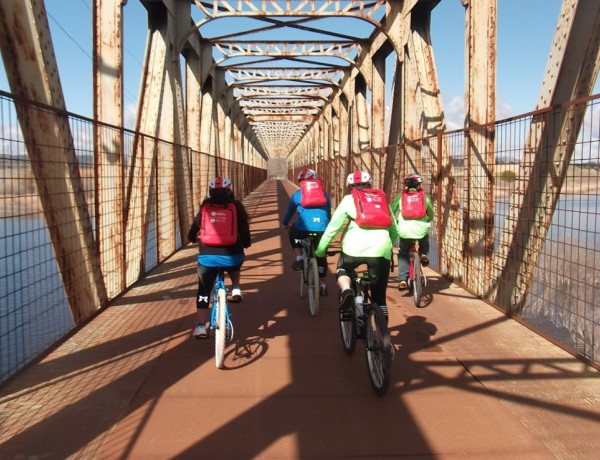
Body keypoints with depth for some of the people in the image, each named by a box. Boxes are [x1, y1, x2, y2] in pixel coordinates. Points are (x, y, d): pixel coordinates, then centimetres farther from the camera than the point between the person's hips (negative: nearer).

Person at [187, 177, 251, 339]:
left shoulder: (205, 208, 8)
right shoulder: (236, 207, 6)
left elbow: (192, 234, 15)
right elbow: (244, 231, 5)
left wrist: (194, 238, 38)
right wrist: (246, 243, 27)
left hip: (207, 257, 0)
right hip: (232, 256, 0)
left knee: (204, 290, 16)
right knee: (235, 266, 37)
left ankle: (200, 327, 12)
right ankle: (236, 289, 17)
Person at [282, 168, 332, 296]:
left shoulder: (298, 194, 14)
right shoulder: (325, 194, 21)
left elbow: (290, 211, 24)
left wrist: (285, 224, 44)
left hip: (304, 228, -2)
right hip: (322, 230, 2)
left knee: (293, 231, 33)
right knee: (321, 255, 22)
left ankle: (299, 258, 19)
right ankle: (322, 284, 29)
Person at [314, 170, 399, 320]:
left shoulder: (349, 199, 15)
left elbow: (332, 227, 11)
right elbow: (394, 231, 26)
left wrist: (320, 250, 19)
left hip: (355, 248, -2)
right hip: (381, 250, 2)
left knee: (342, 270, 29)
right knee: (379, 297, 13)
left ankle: (346, 291, -3)